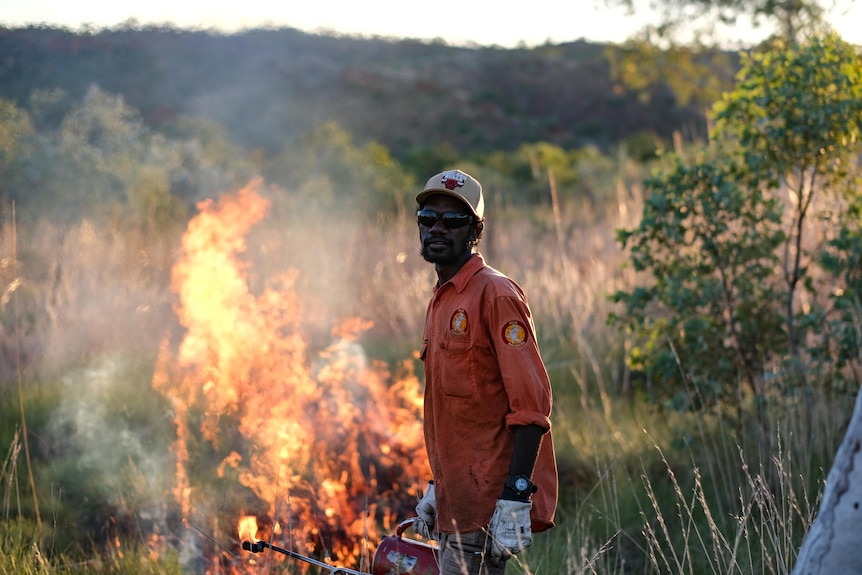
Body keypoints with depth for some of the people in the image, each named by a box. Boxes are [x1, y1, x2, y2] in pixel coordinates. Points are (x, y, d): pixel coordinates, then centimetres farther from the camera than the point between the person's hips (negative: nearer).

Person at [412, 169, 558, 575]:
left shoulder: (495, 294, -11)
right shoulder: (440, 300, 17)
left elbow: (530, 404, -18)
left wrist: (515, 497, -23)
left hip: (489, 504, -9)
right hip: (457, 503, 9)